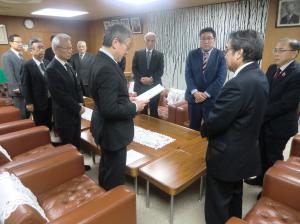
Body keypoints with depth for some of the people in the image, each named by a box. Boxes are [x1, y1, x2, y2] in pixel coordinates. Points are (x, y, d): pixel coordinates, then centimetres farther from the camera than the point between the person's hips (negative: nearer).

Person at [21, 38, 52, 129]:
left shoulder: (48, 63, 6)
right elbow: (25, 85, -11)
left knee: (49, 125, 16)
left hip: (51, 100, 5)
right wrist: (29, 103, -13)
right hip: (38, 102, -5)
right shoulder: (27, 65, -11)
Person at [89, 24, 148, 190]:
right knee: (115, 176, 9)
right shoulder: (107, 68, -27)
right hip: (112, 131, -11)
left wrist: (126, 98, 7)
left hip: (107, 128, 11)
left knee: (107, 169, 28)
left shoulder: (101, 59, 4)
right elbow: (110, 109, -30)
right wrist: (134, 107, -16)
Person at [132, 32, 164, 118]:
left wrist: (151, 79, -16)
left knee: (154, 110, 4)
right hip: (140, 86, 1)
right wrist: (141, 79, -12)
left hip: (154, 86, 0)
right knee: (141, 110, 4)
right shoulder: (138, 53, 7)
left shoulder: (159, 55, 6)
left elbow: (161, 71, -2)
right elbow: (134, 69, 3)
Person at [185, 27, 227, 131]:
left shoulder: (221, 55, -1)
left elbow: (221, 78, -9)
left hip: (212, 99, -2)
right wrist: (195, 92, -14)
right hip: (194, 97, 2)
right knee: (193, 128, 11)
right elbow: (188, 74, -1)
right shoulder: (192, 54, 6)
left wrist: (206, 94, -14)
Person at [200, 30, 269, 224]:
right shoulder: (260, 77, 2)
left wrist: (204, 130, -1)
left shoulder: (238, 84, -29)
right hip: (245, 151, 9)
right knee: (234, 196, 28)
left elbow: (214, 123, -24)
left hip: (226, 155, -9)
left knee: (218, 205, 12)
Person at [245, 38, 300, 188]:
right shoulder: (272, 68, 4)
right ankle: (262, 179, 41)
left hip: (279, 124, -7)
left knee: (273, 157, 10)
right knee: (263, 152, 20)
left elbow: (285, 103, -24)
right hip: (264, 120, 7)